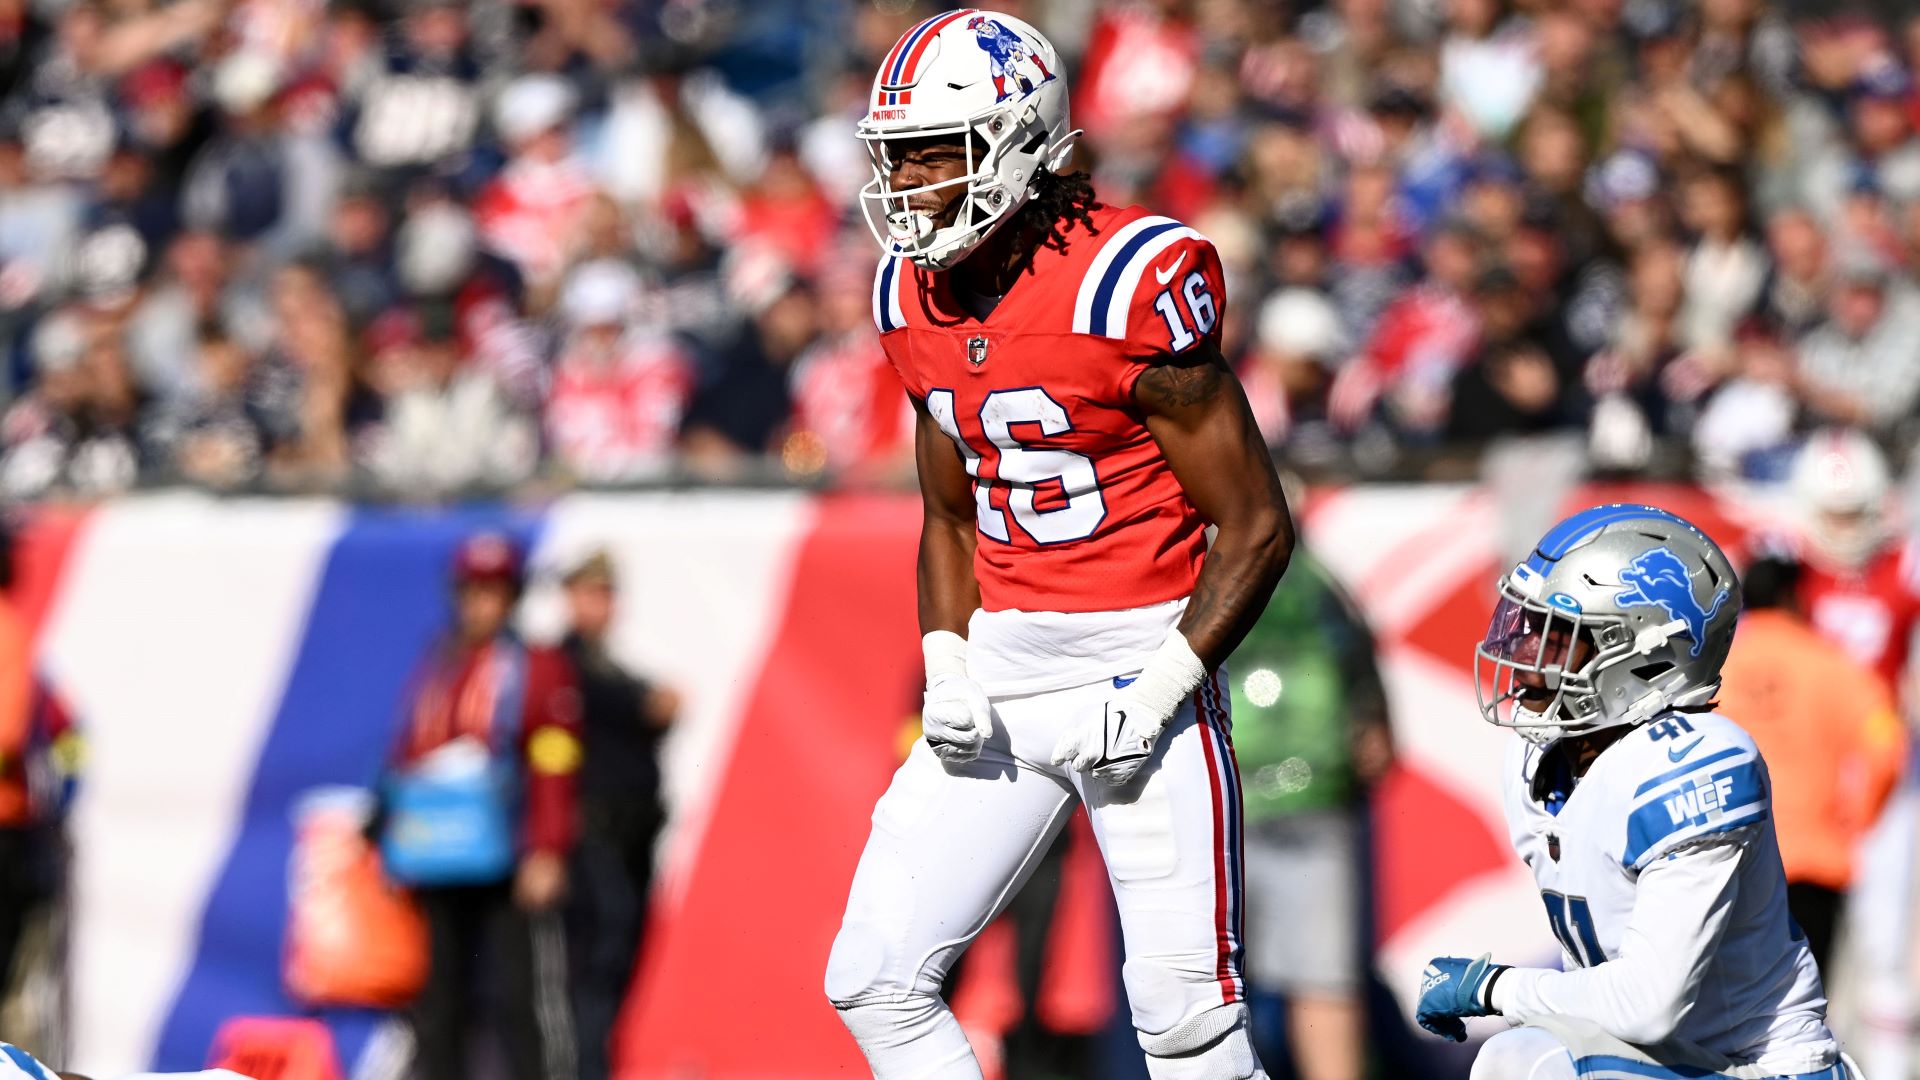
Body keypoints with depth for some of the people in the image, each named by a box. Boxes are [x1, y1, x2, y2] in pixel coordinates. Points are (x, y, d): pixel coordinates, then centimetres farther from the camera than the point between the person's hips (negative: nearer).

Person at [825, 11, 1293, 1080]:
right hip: (1003, 665, 7)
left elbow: (1256, 529, -11)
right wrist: (945, 668, 2)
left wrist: (1160, 691, -17)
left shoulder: (1132, 288, -16)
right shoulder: (915, 295, 5)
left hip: (1138, 657, -7)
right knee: (875, 981, 0)